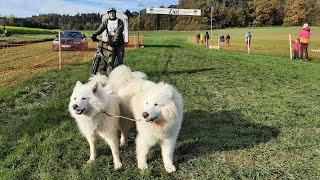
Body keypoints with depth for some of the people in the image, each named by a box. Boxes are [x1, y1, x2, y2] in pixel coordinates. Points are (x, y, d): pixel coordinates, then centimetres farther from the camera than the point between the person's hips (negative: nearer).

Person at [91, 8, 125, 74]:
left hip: (119, 44, -1)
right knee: (111, 60, -5)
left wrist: (115, 40, -31)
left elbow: (118, 31, -16)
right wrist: (94, 35, -26)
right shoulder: (106, 21, 6)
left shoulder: (120, 21, -1)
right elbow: (100, 28, -9)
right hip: (111, 44, 1)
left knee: (120, 60, 4)